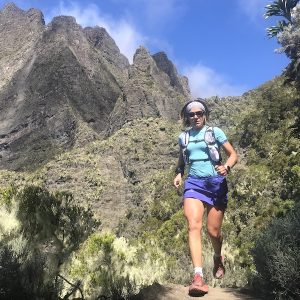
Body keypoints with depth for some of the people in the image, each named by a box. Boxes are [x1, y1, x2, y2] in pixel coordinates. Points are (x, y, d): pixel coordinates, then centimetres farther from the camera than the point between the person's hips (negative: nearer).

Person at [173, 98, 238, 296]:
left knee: (213, 231, 4)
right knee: (194, 226, -19)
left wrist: (227, 167, -19)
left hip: (216, 183, -1)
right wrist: (179, 174, 7)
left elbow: (233, 155, 2)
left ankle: (218, 258, 38)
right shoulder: (183, 137, 12)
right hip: (194, 183, 2)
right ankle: (198, 277, -23)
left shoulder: (215, 131, 2)